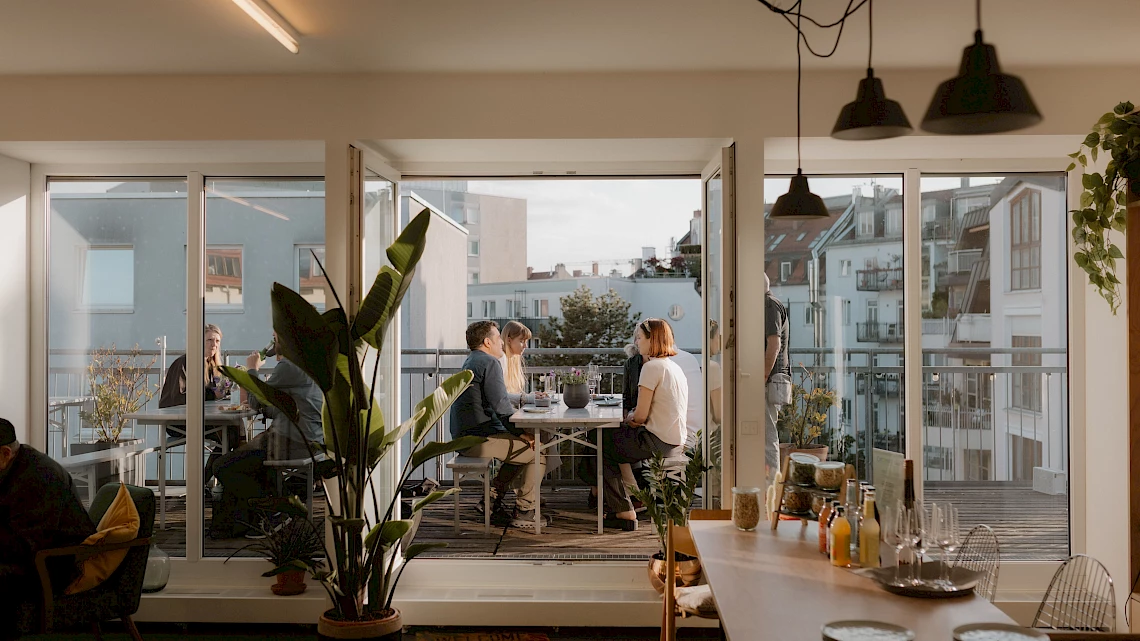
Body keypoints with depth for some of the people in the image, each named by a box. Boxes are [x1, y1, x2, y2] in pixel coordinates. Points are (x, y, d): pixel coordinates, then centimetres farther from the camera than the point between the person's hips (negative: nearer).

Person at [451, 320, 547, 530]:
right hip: (479, 440, -11)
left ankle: (492, 499, 21)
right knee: (538, 453, -7)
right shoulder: (489, 362, -13)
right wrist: (521, 432, -12)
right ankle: (524, 513, -3)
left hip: (464, 436, 11)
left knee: (519, 446, 26)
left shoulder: (471, 362, 20)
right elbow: (500, 405, -21)